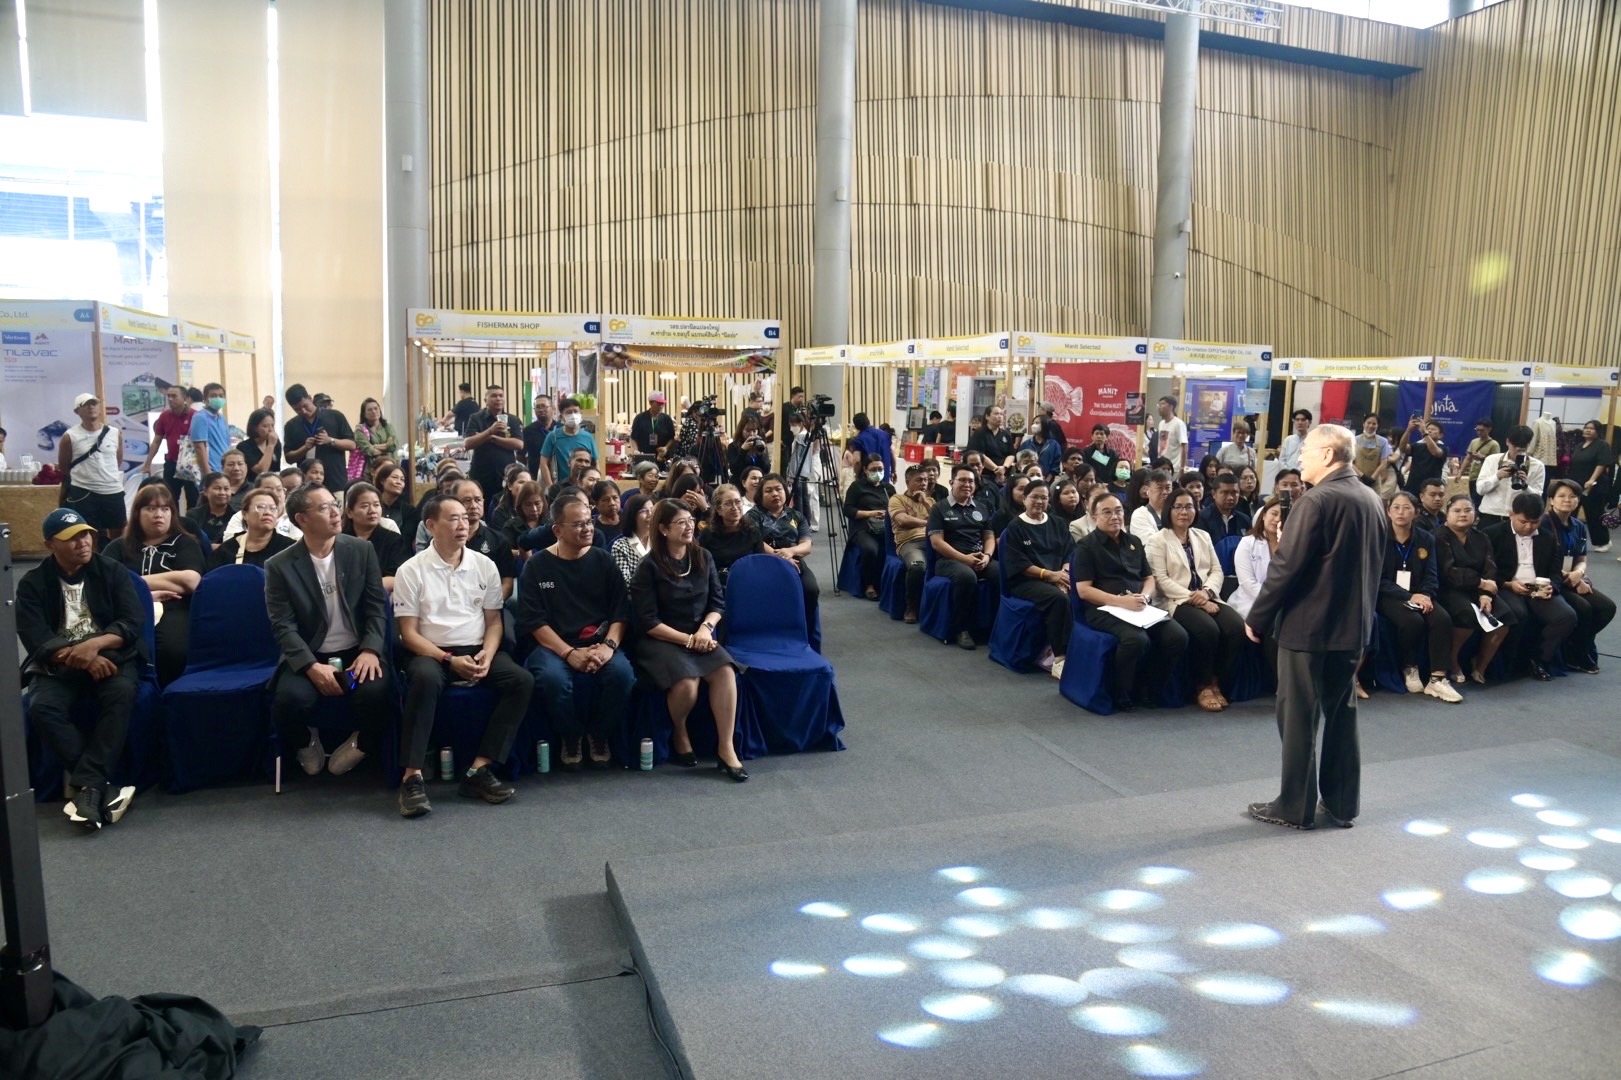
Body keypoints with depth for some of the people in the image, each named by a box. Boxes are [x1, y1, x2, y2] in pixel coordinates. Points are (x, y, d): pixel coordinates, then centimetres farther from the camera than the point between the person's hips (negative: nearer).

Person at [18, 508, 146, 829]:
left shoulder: (112, 571, 5)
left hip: (109, 656, 0)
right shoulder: (32, 583, 5)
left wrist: (94, 645, -22)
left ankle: (89, 787, -34)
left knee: (122, 692, -34)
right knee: (41, 707, -30)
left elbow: (133, 622, -3)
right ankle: (102, 787, -31)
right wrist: (79, 658, -23)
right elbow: (36, 640, -7)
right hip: (57, 664, 1)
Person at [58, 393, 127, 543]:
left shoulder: (114, 433, 3)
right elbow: (63, 469, 5)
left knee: (118, 534, 12)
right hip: (83, 493, -3)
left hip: (113, 492, 3)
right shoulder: (70, 437, -5)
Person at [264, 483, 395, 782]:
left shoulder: (361, 550, 3)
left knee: (376, 691, -31)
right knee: (290, 698, -31)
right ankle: (306, 742, 7)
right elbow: (283, 626, -8)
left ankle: (362, 743, 4)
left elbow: (376, 607, 1)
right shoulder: (279, 566, -3)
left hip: (357, 652, 1)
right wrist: (311, 666, -22)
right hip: (308, 657, 0)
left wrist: (370, 650, -15)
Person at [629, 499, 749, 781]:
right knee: (686, 682, -32)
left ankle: (726, 748, -21)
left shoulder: (703, 558, 8)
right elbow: (648, 622, -9)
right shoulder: (650, 566, -6)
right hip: (660, 640, -4)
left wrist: (706, 628, -10)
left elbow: (717, 603, 10)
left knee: (725, 671, -27)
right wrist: (687, 639, -16)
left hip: (699, 636, 4)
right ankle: (679, 735, 0)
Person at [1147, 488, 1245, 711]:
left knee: (1237, 627, -23)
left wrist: (1206, 592, -10)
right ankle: (1202, 686, -11)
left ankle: (1215, 681, -5)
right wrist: (1193, 599, -17)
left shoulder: (1203, 536, 19)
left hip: (1207, 599, 5)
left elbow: (1217, 571, 12)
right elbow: (1161, 580, -9)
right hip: (1176, 602, -5)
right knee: (1208, 630, -32)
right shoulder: (1157, 540, 0)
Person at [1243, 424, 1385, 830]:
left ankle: (1295, 807, 9)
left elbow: (1286, 567, -19)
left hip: (1308, 624, -8)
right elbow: (1375, 564, 14)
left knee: (1298, 717, 2)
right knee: (1341, 714, 14)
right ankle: (1341, 804, 22)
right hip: (1353, 625, 8)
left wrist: (1257, 618, -10)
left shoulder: (1316, 500, -17)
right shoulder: (1371, 500, 8)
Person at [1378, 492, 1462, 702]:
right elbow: (1379, 579, -9)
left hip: (1419, 595, 4)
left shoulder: (1426, 539, 8)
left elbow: (1431, 576, 4)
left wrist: (1425, 595, -18)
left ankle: (1437, 679, -23)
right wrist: (1409, 596, -20)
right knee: (1413, 621, -32)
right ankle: (1409, 668, -7)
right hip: (1389, 597, -4)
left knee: (1443, 619, -26)